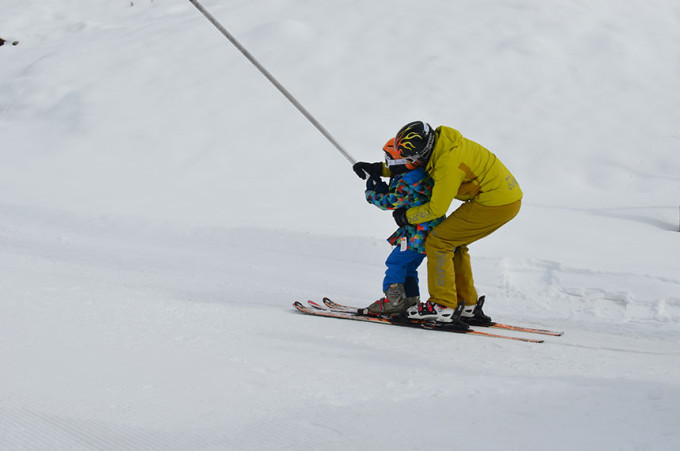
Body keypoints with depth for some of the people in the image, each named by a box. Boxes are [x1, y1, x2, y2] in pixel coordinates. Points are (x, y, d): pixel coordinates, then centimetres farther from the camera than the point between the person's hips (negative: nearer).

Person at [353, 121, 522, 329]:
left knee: (437, 241, -6)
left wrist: (407, 216, 0)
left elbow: (437, 209, -16)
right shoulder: (439, 143, 5)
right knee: (454, 244, 18)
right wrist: (379, 169, 18)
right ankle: (467, 307, 20)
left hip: (496, 203, -10)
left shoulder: (448, 162, -24)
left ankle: (443, 306, -5)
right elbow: (407, 167, 25)